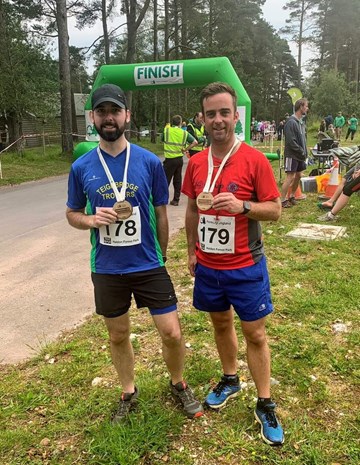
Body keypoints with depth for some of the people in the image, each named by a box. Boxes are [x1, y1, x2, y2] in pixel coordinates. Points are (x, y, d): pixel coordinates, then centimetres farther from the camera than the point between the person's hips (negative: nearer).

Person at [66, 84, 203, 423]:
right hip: (107, 270, 2)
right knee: (118, 336, 17)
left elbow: (161, 214, 3)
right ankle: (128, 392, 42)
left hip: (149, 265, -1)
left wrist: (160, 258, 9)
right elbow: (72, 214, 7)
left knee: (172, 333, 2)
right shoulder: (81, 167, -4)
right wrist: (91, 219, -16)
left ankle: (178, 384, 33)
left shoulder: (149, 162, -7)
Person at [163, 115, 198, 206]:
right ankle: (176, 200, 16)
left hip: (170, 159, -3)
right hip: (180, 159, 3)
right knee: (177, 180, 11)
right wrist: (185, 150, 0)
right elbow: (195, 142, -3)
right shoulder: (184, 133, 1)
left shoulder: (166, 130, -4)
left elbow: (162, 140, 9)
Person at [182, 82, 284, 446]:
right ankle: (230, 380, 43)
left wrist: (242, 205, -27)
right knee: (221, 324, 20)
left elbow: (275, 210, -9)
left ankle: (265, 405, 23)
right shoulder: (196, 163, 1)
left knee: (255, 334, 6)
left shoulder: (255, 160, -12)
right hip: (207, 266, 4)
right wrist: (191, 251, 11)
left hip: (246, 267, -4)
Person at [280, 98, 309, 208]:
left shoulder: (301, 122, 12)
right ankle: (282, 200, -2)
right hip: (292, 155, -9)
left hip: (300, 155, 9)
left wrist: (305, 152, 9)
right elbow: (291, 141, -21)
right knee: (290, 177, -9)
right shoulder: (291, 122, -17)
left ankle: (292, 196, 25)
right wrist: (302, 152, -16)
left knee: (298, 176, 12)